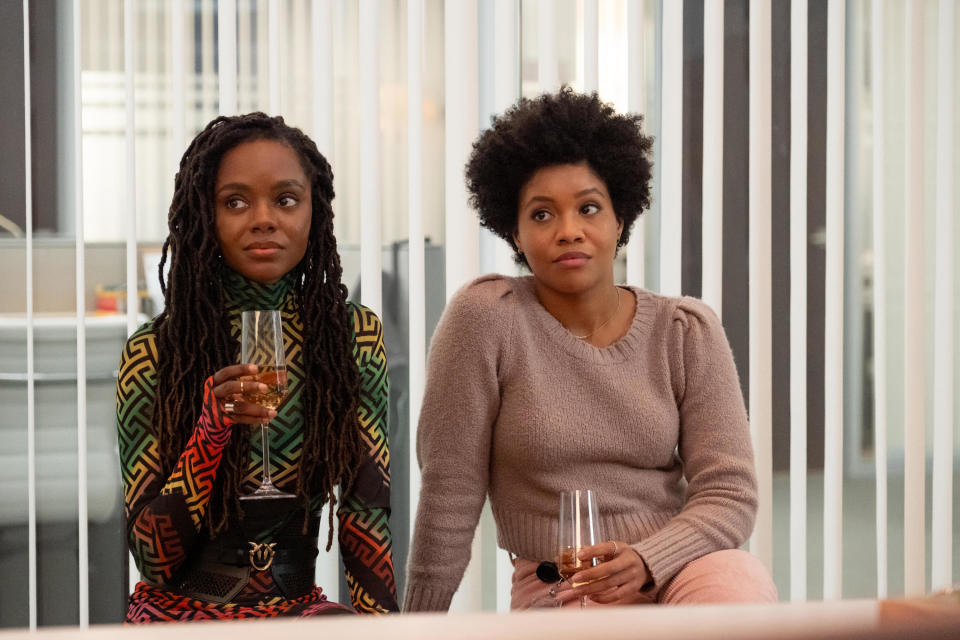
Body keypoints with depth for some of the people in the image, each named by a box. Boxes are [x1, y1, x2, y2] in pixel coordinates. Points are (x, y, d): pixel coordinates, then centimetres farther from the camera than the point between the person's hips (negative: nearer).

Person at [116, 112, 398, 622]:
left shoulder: (354, 336, 2)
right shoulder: (153, 354, -5)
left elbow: (366, 512, 4)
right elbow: (154, 558, -8)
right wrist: (212, 426, -21)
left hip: (299, 607, 3)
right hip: (182, 612, -3)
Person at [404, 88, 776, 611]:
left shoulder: (687, 332, 5)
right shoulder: (484, 317, -5)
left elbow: (729, 494, -1)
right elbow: (450, 492, -3)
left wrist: (645, 562, -19)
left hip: (672, 569, 4)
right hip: (556, 595, -4)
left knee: (741, 580, -32)